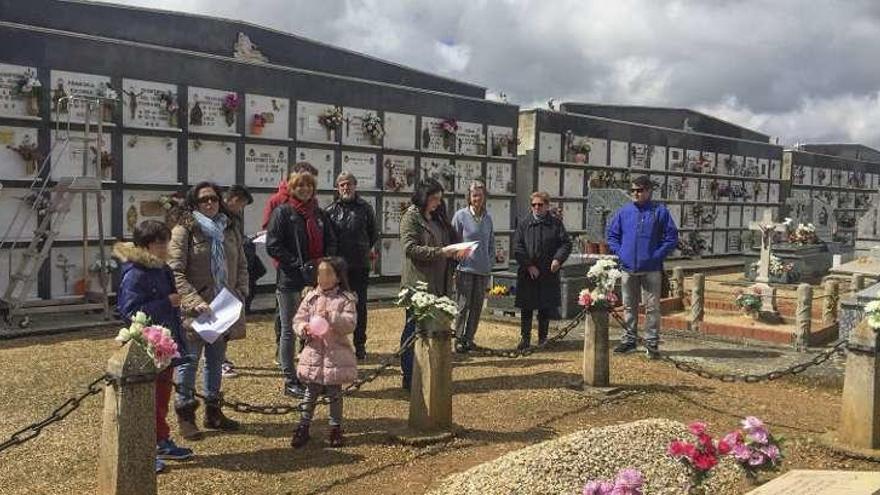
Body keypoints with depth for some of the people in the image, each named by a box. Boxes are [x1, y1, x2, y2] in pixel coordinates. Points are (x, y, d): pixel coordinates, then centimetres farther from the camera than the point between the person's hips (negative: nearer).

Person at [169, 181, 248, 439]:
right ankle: (185, 415, 16)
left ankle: (213, 410, 29)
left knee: (216, 360, 16)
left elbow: (241, 265, 14)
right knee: (189, 361, 3)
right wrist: (195, 302, -22)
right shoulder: (183, 231, -9)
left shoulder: (230, 229, 9)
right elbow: (176, 273, -14)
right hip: (194, 310, -6)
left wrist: (240, 293, -1)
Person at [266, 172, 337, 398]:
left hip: (317, 279, 5)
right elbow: (273, 246, -11)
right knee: (289, 330, 3)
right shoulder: (282, 212, -3)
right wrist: (300, 265, -15)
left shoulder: (319, 214, 14)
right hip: (290, 280, -5)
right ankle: (290, 381, 11)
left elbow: (331, 242, 17)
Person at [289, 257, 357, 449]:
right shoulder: (311, 297, 4)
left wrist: (331, 317, -25)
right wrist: (303, 328, -15)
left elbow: (350, 323, -14)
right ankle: (303, 427, 17)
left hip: (336, 354, -2)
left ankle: (336, 428, 21)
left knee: (334, 393, 9)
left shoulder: (346, 299, -5)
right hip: (314, 352, 2)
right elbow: (298, 319, 6)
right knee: (311, 393, 8)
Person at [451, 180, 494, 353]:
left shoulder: (488, 218, 9)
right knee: (463, 305, -4)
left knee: (477, 307, 8)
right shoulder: (461, 215, -4)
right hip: (465, 268, -4)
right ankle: (459, 339, 7)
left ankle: (469, 338, 20)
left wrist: (490, 262, 7)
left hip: (483, 269, 4)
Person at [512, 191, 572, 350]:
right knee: (526, 308, 5)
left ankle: (543, 339, 20)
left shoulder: (555, 223, 5)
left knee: (546, 308, 8)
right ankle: (525, 338, 15)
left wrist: (558, 259, -13)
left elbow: (566, 243, 4)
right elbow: (517, 247, -3)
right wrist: (528, 265, -11)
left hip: (549, 273, 1)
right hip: (527, 273, -1)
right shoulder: (523, 223, 2)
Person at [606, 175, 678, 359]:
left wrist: (657, 255, -9)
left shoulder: (660, 211, -2)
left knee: (652, 307, 1)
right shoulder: (624, 211, 6)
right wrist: (619, 252, -1)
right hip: (628, 268, 3)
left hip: (651, 269, -3)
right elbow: (611, 234, 12)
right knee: (629, 306, 12)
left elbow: (672, 237, -1)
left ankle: (651, 342, 10)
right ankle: (629, 339, 23)